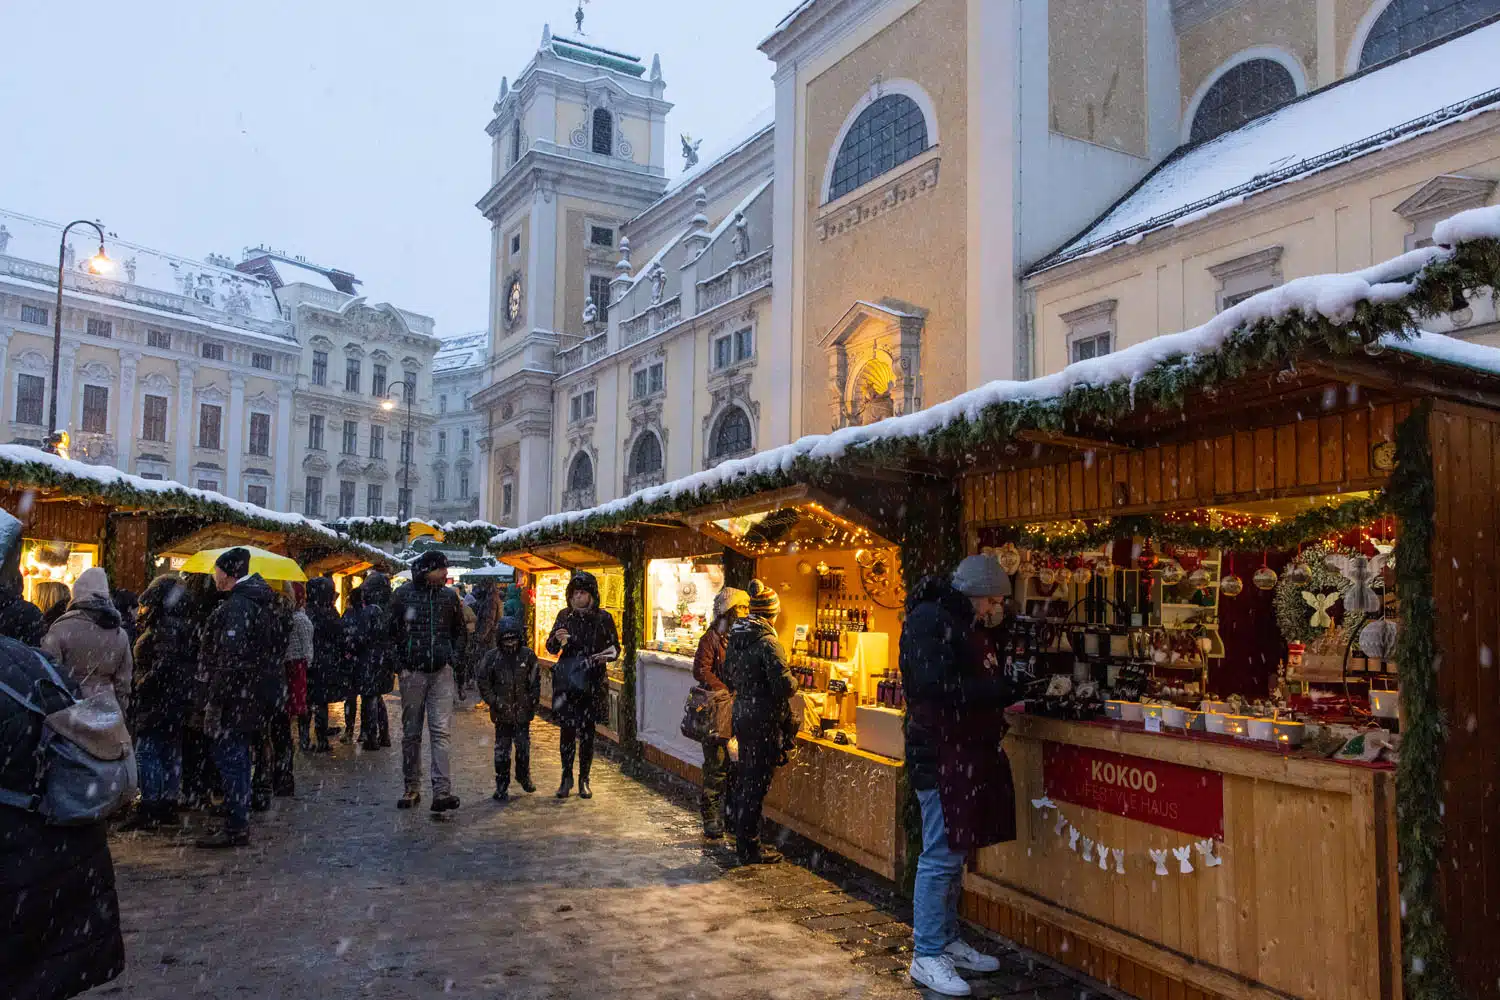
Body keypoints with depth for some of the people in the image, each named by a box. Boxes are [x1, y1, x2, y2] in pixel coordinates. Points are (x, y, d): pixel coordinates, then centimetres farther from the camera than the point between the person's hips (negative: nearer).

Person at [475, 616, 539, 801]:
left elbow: (536, 680, 8)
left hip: (523, 711, 1)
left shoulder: (528, 655, -1)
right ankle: (501, 786, 14)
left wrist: (533, 701, 3)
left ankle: (524, 776, 33)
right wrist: (494, 702, -5)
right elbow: (482, 682, 1)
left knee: (523, 746, 10)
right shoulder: (491, 657, -6)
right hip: (502, 713, -1)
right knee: (502, 749, 4)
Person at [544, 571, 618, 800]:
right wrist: (557, 639, -15)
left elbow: (615, 647, 5)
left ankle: (584, 779, 15)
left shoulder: (603, 618, -1)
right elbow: (551, 648, 7)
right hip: (566, 680, 1)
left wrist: (607, 655, -17)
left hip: (592, 681, -1)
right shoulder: (564, 616, 4)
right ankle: (566, 777, 13)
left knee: (587, 729, 3)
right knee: (566, 728, -1)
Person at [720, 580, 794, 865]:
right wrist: (792, 683, -2)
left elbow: (728, 679, 17)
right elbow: (785, 685, -22)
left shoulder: (735, 638, 7)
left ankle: (742, 838, 31)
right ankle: (750, 849, 8)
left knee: (745, 778, 19)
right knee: (757, 783, 0)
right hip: (765, 721, -8)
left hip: (742, 715, 8)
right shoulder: (767, 642, -18)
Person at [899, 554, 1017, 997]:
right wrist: (1001, 687, -20)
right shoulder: (927, 619, -13)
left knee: (954, 852, 16)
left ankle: (948, 941, 26)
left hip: (967, 753, 10)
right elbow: (937, 686, -23)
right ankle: (926, 956, 5)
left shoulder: (959, 623, 18)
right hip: (940, 755, -10)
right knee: (940, 856, -5)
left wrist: (1005, 686, 7)